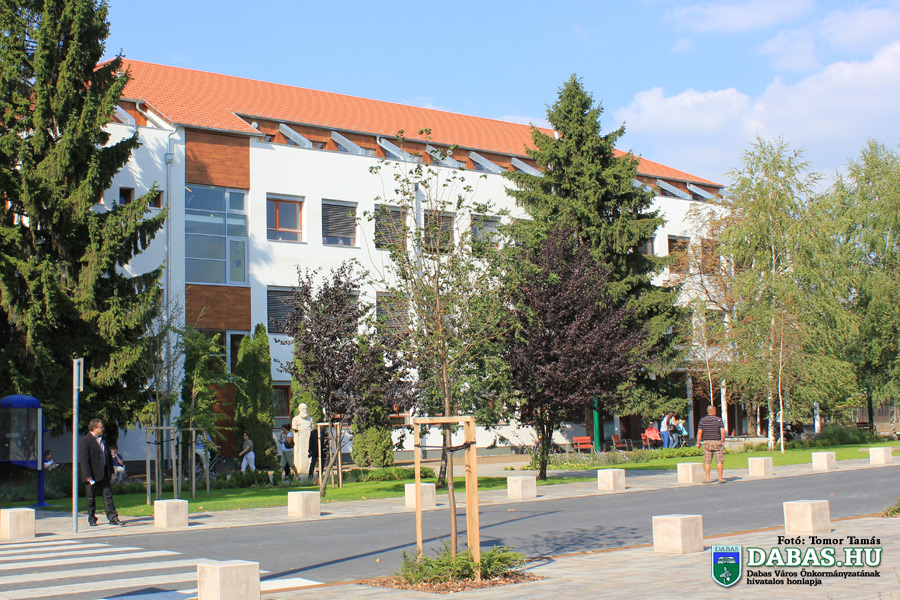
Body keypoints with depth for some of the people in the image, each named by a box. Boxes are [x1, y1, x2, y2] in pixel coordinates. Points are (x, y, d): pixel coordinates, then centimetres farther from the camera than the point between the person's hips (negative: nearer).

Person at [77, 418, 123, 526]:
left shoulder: (102, 440, 15)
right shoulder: (84, 440, -10)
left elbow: (108, 456, 20)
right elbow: (83, 459, -15)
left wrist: (111, 471, 14)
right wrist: (88, 476, -19)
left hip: (104, 474, 6)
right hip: (92, 475, -6)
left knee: (108, 495, 2)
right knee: (91, 498, 4)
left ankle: (113, 518, 2)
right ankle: (92, 519, 16)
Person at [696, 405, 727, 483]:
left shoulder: (702, 420, 3)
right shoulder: (719, 419, -2)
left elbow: (699, 432, 0)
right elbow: (722, 432, -7)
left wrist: (698, 443, 6)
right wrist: (723, 442, 3)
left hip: (706, 442, 2)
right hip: (717, 442, -2)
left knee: (707, 461, 4)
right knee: (719, 461, 3)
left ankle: (707, 478, 2)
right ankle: (720, 478, 2)